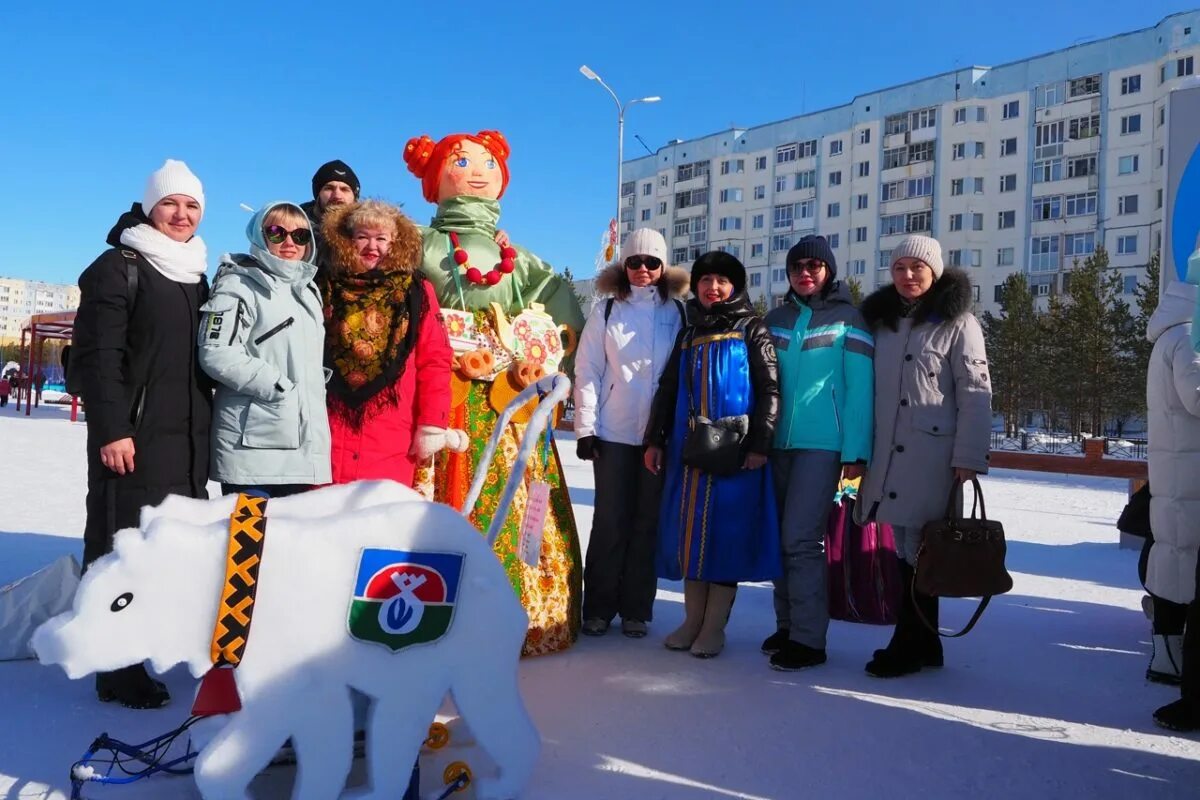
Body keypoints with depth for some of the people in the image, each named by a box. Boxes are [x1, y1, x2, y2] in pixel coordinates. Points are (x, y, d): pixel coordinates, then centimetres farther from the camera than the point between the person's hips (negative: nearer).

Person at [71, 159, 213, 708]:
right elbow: (97, 354, -11)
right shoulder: (120, 266, -3)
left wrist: (208, 428, 16)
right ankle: (119, 670, 5)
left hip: (188, 439, 7)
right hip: (136, 437, -7)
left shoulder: (196, 275, 18)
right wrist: (111, 428, -18)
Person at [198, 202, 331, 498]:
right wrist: (280, 388, -15)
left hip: (307, 448, 8)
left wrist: (315, 394, 14)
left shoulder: (309, 290, 22)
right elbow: (217, 354, -17)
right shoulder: (239, 285, -5)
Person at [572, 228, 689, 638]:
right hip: (614, 432, -1)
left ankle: (636, 609, 14)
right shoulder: (607, 310, 6)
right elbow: (587, 370, 3)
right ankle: (598, 608, 12)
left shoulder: (677, 313, 8)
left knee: (648, 521, 5)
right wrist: (585, 426, -4)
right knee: (610, 520, 2)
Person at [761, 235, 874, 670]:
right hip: (779, 441, 5)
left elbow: (859, 386, -5)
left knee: (800, 538, -10)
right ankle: (787, 625, 19)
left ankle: (808, 638, -2)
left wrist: (855, 451, -11)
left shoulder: (847, 319, 0)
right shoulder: (776, 319, 13)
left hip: (823, 443, -5)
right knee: (781, 538, 7)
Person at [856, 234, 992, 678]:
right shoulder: (881, 320, 15)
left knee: (918, 547, -3)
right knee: (906, 545, 8)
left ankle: (909, 645, 9)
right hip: (888, 454, 5)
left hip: (933, 454, -5)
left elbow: (975, 394, -7)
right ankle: (922, 642, 20)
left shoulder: (957, 322, -1)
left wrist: (968, 457, -13)